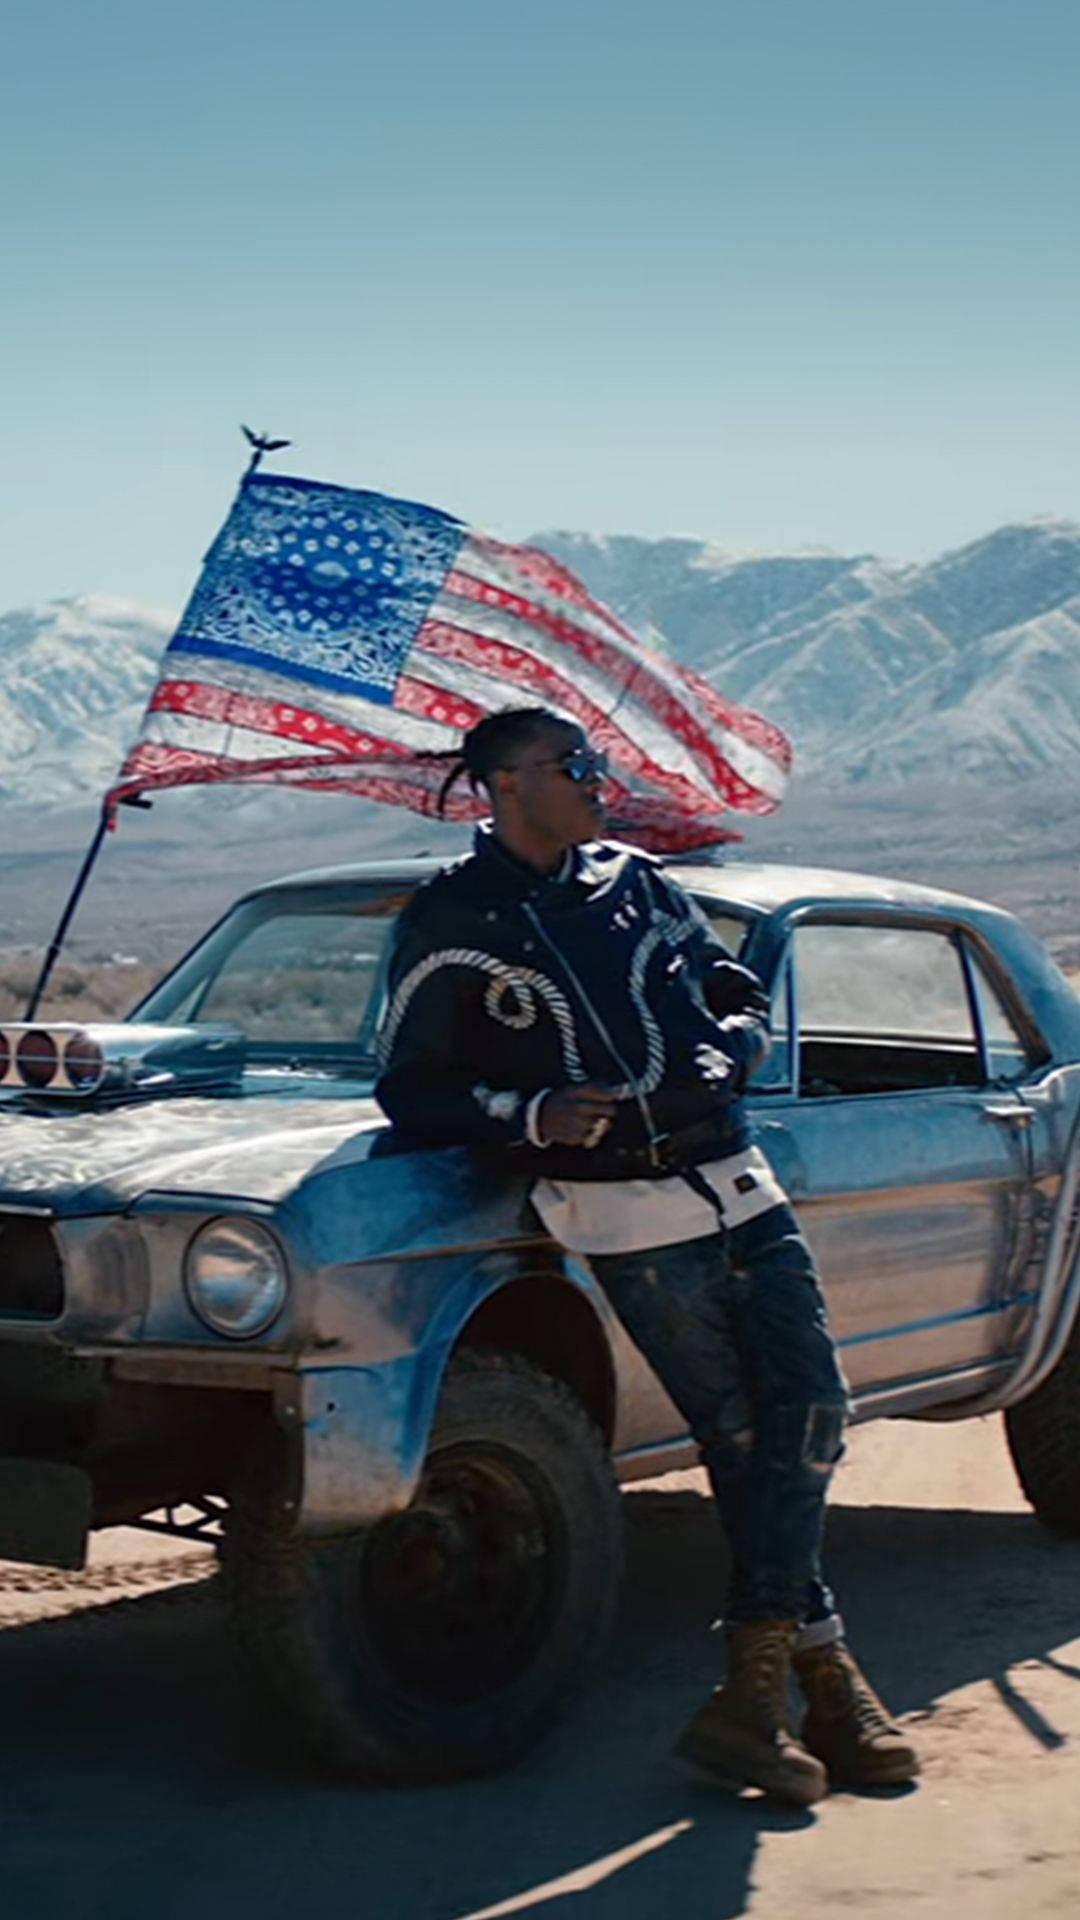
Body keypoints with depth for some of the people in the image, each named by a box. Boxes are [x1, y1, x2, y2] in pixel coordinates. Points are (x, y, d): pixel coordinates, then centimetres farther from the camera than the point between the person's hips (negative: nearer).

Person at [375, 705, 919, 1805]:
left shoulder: (633, 880, 14)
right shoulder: (453, 923, -1)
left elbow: (734, 993, 24)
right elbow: (412, 1094, -2)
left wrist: (733, 1048, 0)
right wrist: (533, 1117, -18)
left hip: (737, 1184, 6)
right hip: (627, 1215, -6)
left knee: (809, 1419, -2)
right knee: (747, 1442, -5)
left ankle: (755, 1692, 3)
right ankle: (819, 1671, 7)